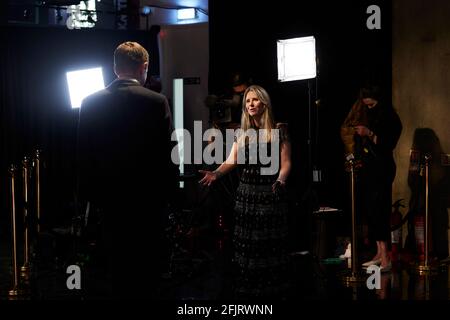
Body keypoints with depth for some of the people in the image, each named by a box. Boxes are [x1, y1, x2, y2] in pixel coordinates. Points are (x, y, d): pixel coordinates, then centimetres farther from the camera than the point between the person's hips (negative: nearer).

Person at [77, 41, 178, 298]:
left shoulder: (91, 103, -3)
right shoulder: (157, 102, -12)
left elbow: (84, 154, 1)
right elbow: (168, 153, -9)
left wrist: (89, 195, 10)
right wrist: (168, 191, 3)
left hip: (109, 199, 3)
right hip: (149, 198, -3)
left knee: (117, 269, 13)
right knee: (150, 267, 10)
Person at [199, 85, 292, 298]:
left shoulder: (278, 130, -2)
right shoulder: (242, 132, 10)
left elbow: (285, 162, -7)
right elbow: (232, 161, 2)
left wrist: (280, 180, -27)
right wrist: (216, 173, -17)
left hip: (270, 193, -4)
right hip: (246, 192, 4)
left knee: (270, 243, -2)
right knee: (246, 243, 5)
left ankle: (271, 289, 7)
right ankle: (247, 289, 12)